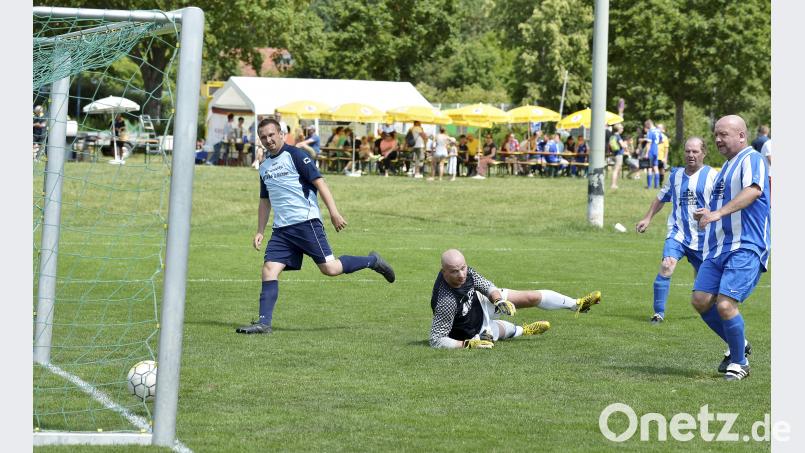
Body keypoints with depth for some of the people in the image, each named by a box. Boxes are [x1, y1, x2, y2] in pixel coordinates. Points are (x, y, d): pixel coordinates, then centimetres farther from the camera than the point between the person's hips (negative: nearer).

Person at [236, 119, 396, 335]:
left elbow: (319, 182, -9)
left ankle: (372, 261, 13)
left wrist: (334, 212, -16)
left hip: (305, 222, -6)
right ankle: (264, 323, -9)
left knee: (329, 268, -10)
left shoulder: (294, 155, -4)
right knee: (269, 270, -7)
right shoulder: (264, 166, 18)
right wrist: (260, 231, 20)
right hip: (281, 228, 6)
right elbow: (265, 201, 27)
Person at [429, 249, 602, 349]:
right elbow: (436, 340, -40)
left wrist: (498, 299, -27)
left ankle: (577, 305, 34)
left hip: (479, 301, 6)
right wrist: (467, 344, -45)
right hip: (475, 330, -6)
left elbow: (486, 285, -7)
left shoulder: (464, 270, -26)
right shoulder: (446, 301, -45)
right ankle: (521, 330, 56)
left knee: (532, 297, 9)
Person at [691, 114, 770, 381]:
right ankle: (738, 345, 21)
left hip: (746, 248, -9)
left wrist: (718, 213, -35)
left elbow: (754, 190, -28)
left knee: (725, 304, -18)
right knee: (700, 301, 0)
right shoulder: (727, 166, 22)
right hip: (718, 247, 9)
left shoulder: (752, 159, -7)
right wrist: (707, 215, 14)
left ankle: (739, 363, 1)